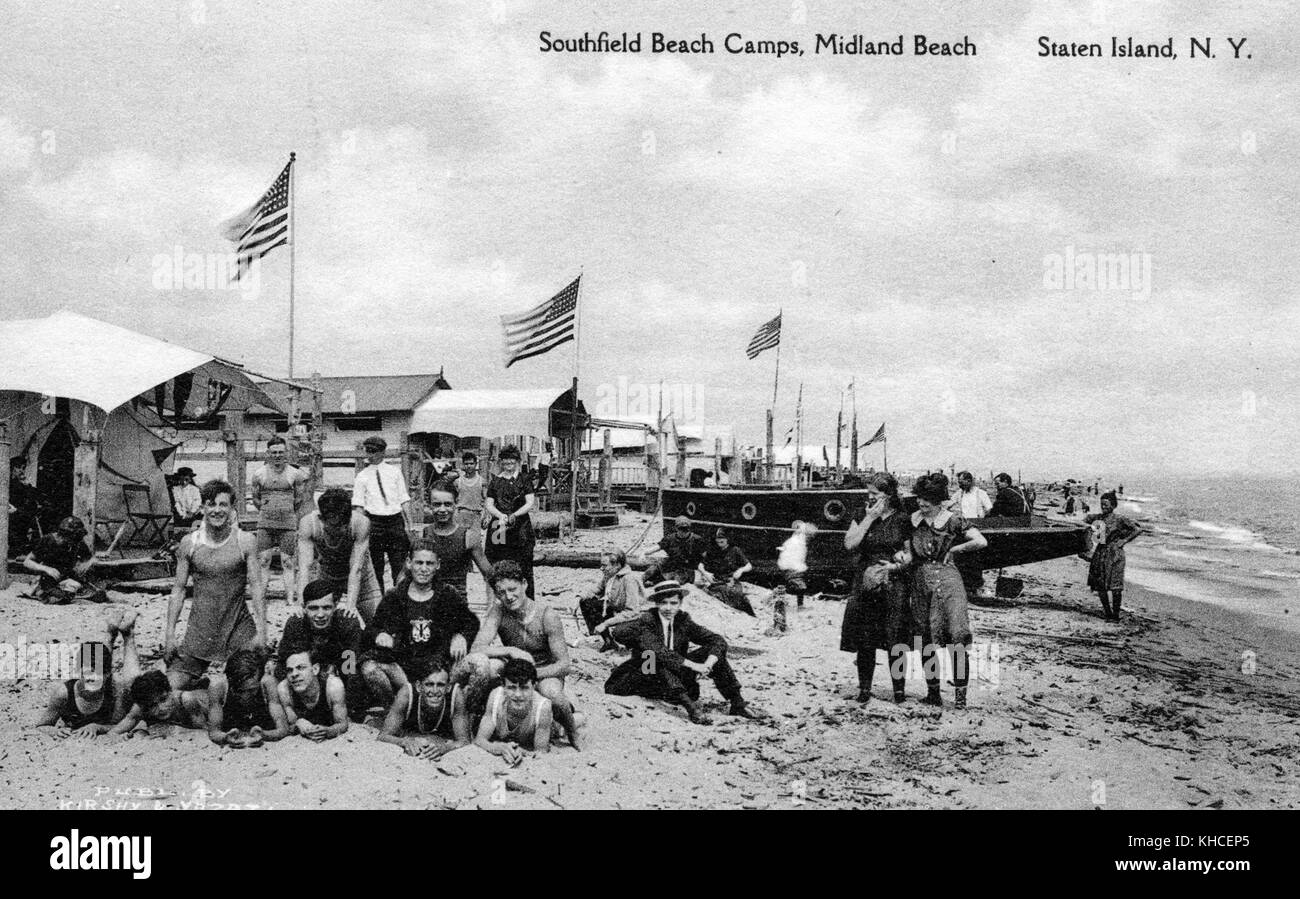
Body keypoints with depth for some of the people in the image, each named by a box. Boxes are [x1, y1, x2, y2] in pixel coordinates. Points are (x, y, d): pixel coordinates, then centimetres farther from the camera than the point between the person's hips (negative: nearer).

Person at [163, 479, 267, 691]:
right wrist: (170, 634, 1)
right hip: (200, 627, 1)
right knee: (173, 687, -6)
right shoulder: (189, 543, 2)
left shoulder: (245, 542, -3)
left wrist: (261, 632, -12)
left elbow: (257, 587, -5)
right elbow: (178, 590, 6)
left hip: (238, 625, -1)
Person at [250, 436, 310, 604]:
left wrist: (295, 520, 8)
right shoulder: (259, 474, 6)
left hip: (288, 524, -1)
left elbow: (301, 501, 8)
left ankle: (290, 599, 0)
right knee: (263, 562, 0)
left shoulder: (295, 474, 3)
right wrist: (267, 512, 13)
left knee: (287, 562, -1)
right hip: (265, 525, 1)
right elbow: (256, 499, 16)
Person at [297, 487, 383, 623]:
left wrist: (350, 604, -45)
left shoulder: (361, 523, -35)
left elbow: (356, 568, -35)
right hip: (327, 579, 1)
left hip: (360, 580, -1)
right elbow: (305, 567, -33)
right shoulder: (308, 523, -31)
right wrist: (301, 604, -44)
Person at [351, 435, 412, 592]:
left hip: (396, 521, 1)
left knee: (399, 564, 2)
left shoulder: (395, 472, 8)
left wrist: (410, 524, 0)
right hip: (374, 522, -1)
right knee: (375, 564, 3)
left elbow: (404, 499, 7)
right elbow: (358, 505, 3)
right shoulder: (362, 476, 5)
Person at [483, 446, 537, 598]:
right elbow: (489, 504, 8)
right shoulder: (495, 480, 13)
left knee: (523, 565, -8)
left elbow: (530, 503, 0)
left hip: (520, 527, -2)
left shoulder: (524, 478, 7)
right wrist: (502, 516, -10)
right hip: (498, 527, 2)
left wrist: (514, 515, -14)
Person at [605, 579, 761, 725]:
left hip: (676, 678, 5)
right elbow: (656, 650, -33)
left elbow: (718, 641, -6)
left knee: (711, 650, -10)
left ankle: (737, 703, -15)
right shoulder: (645, 621, -15)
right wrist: (694, 666, -38)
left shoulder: (682, 620, -1)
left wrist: (708, 663, -27)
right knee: (660, 659, -35)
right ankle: (690, 706, -50)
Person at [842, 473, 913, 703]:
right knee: (864, 641, 2)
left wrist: (895, 566, -15)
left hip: (894, 587, -2)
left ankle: (899, 689, 10)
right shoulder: (862, 516, 8)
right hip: (864, 587, 2)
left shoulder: (902, 520, 1)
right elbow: (850, 544, -6)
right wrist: (869, 518, -7)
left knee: (896, 641, -2)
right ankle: (864, 688, 13)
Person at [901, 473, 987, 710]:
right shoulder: (913, 520, 8)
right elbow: (910, 554, 10)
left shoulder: (952, 521, -4)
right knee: (927, 642, 6)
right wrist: (902, 557, -12)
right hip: (921, 582, 4)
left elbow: (981, 542, -10)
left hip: (947, 581, -4)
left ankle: (960, 694, -7)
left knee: (957, 638, -11)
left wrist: (953, 549, -4)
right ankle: (932, 690, 18)